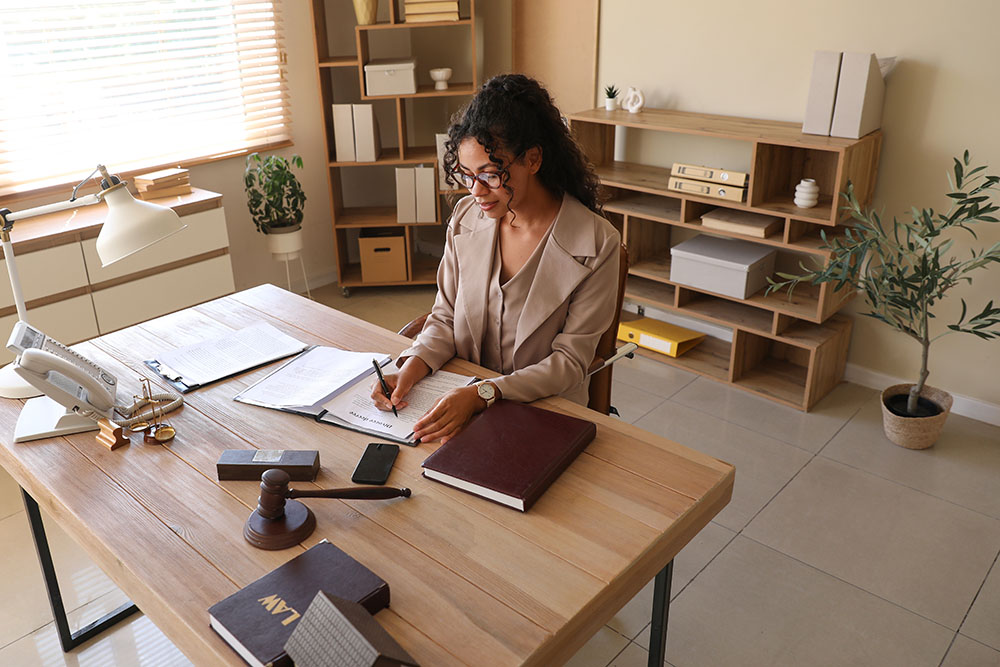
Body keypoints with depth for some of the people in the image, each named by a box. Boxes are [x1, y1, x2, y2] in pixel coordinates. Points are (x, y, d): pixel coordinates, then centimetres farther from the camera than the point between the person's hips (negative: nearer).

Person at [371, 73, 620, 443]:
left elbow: (569, 362, -13)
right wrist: (411, 368, -14)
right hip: (460, 402, 4)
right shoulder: (466, 218, 0)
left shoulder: (596, 245, -15)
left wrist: (482, 394, -25)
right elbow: (445, 318, 7)